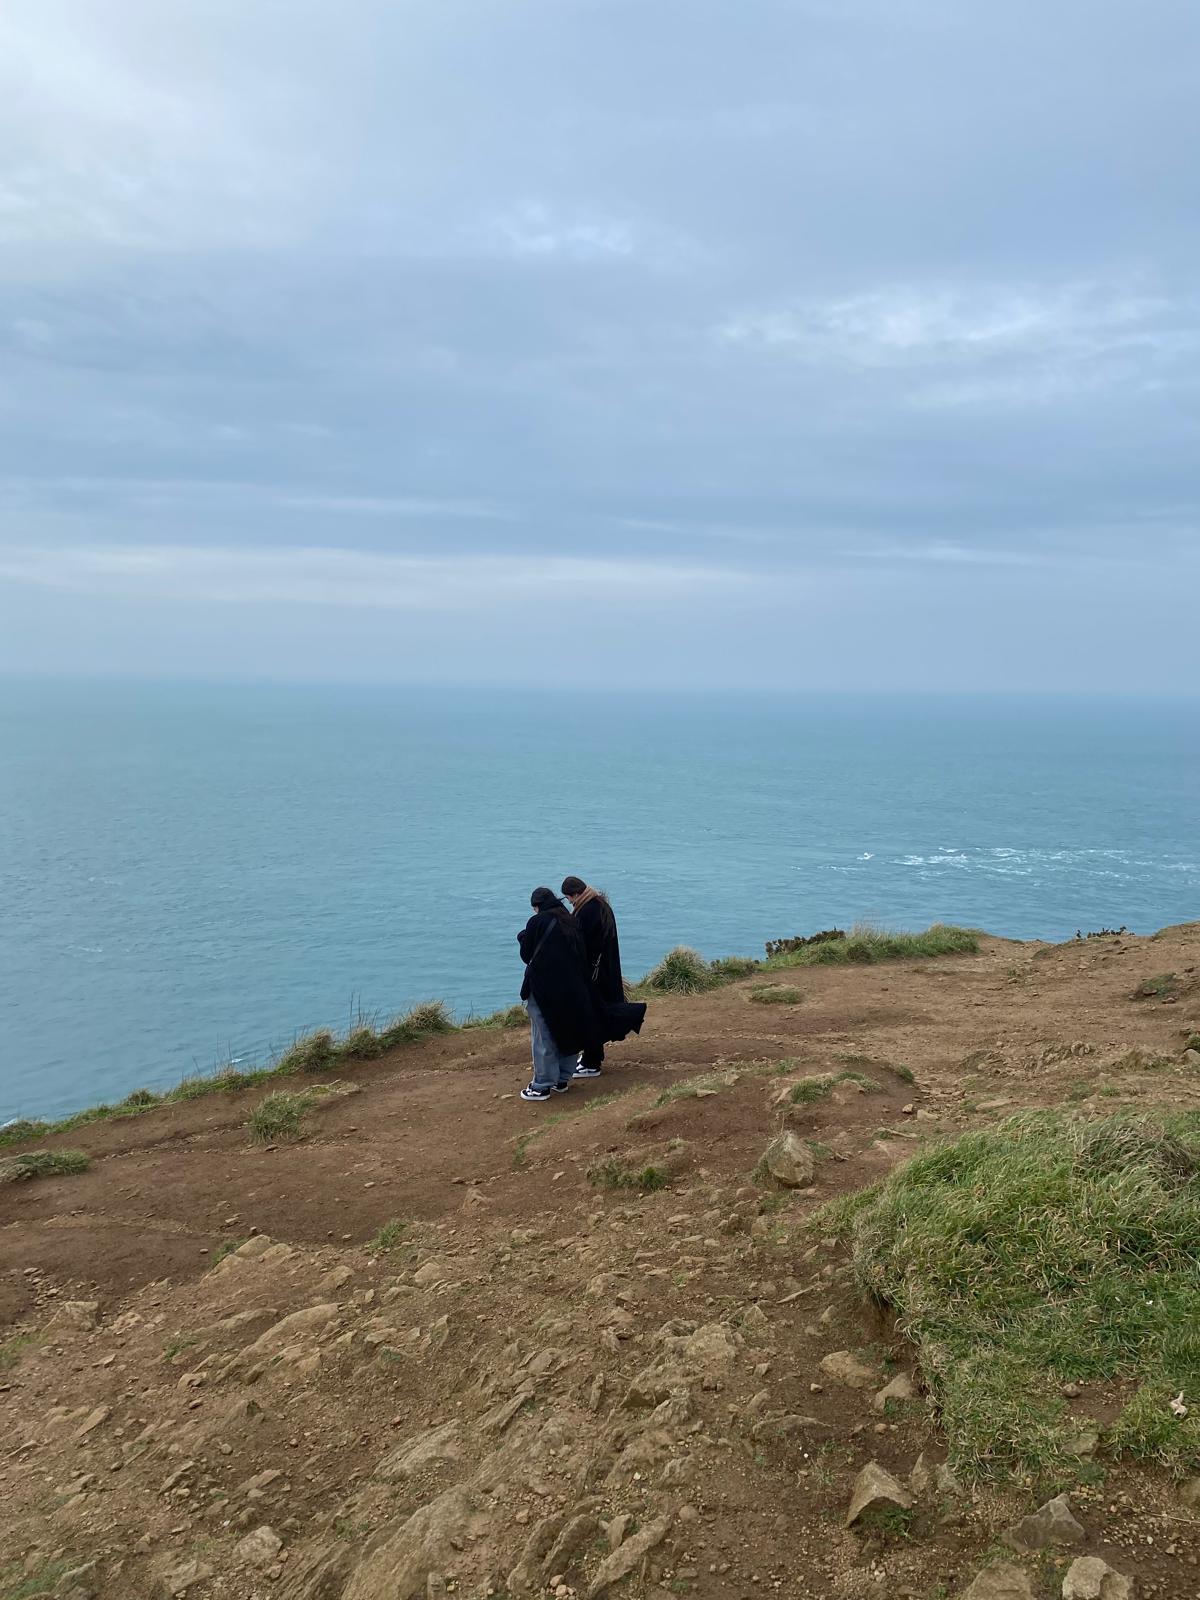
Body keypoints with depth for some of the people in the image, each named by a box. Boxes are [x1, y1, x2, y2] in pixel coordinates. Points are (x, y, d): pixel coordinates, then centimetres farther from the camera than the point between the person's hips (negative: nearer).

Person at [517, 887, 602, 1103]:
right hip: (572, 988, 6)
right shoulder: (571, 922, 7)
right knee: (568, 1031, 16)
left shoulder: (537, 922, -10)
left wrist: (523, 937, 16)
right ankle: (563, 1079, 23)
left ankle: (542, 1085, 5)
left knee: (544, 1037, 2)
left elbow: (526, 955, -3)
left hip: (544, 988, -6)